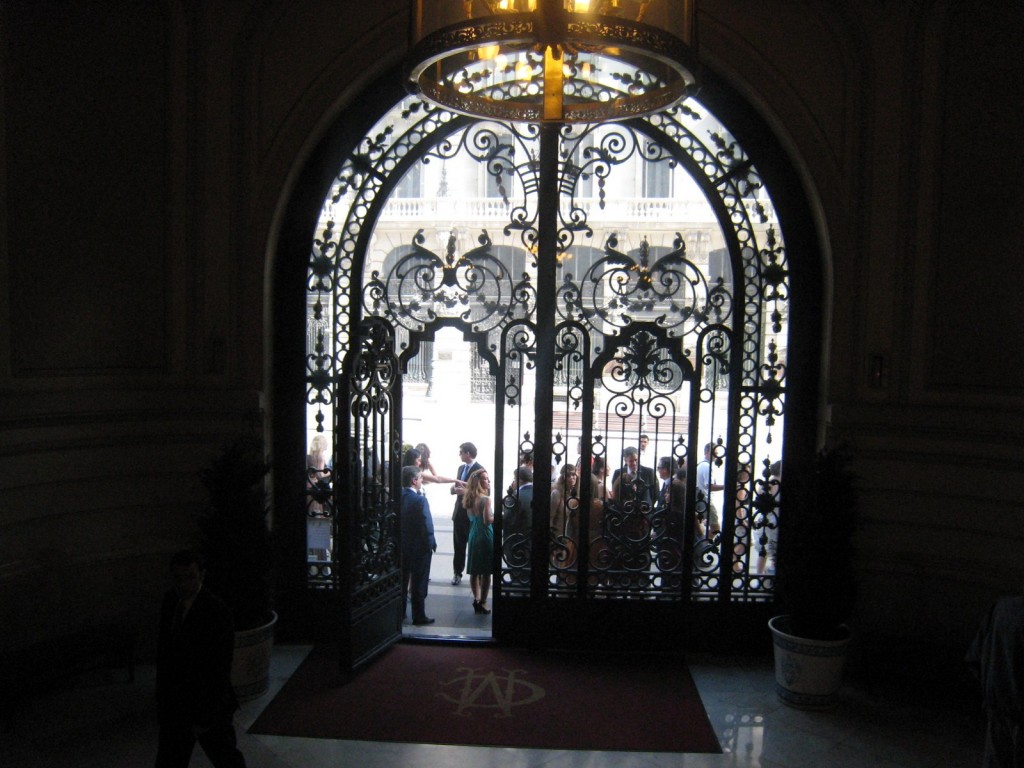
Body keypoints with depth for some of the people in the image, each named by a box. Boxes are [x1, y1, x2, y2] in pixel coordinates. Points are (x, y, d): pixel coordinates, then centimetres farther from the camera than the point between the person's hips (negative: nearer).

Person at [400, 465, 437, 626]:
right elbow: (427, 526, -20)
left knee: (401, 581, 19)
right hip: (419, 547, -6)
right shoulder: (420, 500, -22)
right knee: (419, 583, 7)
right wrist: (432, 544, -7)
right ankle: (419, 617, 15)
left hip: (401, 546, 6)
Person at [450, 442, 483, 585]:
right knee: (458, 545, 9)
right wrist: (454, 488, -2)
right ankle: (457, 573, 17)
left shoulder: (479, 469, -12)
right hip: (459, 512, 7)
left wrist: (466, 491, -23)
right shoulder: (461, 468, 13)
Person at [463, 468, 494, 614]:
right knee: (486, 572, 2)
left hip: (473, 536, 7)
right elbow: (487, 520, -21)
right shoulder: (485, 499, -17)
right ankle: (482, 602, 7)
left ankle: (476, 598, 22)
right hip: (485, 536, -7)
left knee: (475, 571, 14)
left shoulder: (470, 498, 5)